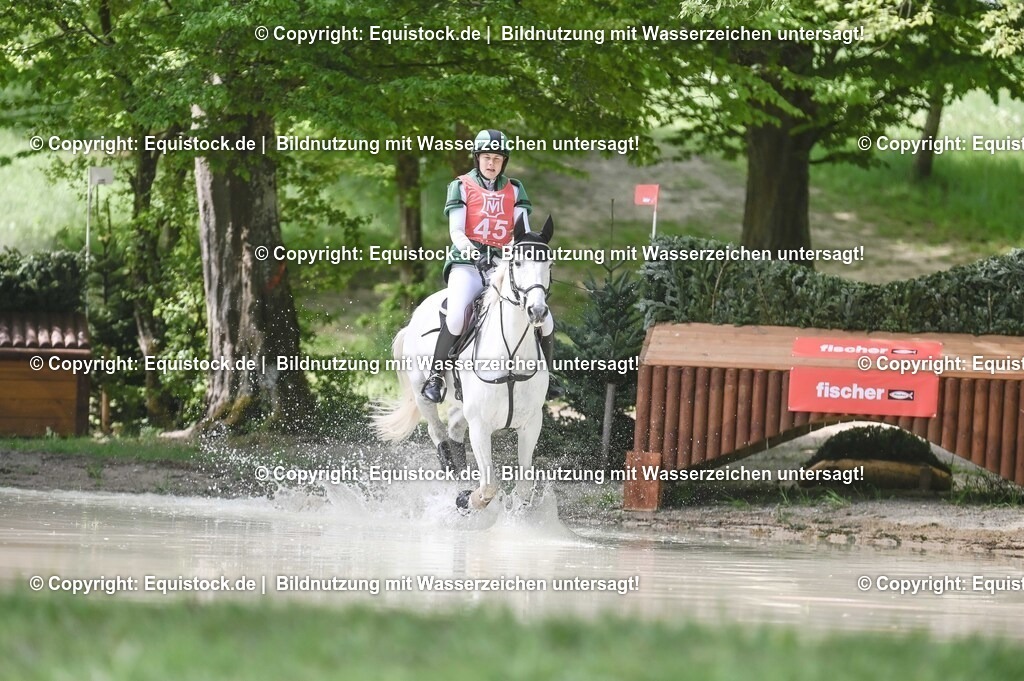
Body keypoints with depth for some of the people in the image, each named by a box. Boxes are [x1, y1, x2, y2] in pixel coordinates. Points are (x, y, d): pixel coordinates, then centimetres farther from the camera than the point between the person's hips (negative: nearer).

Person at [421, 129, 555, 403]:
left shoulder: (514, 189, 15)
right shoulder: (462, 187, 6)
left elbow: (523, 231, 8)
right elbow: (456, 231, -3)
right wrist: (473, 252, -22)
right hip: (468, 264, -3)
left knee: (545, 322, -10)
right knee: (457, 315, -32)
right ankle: (435, 376, -20)